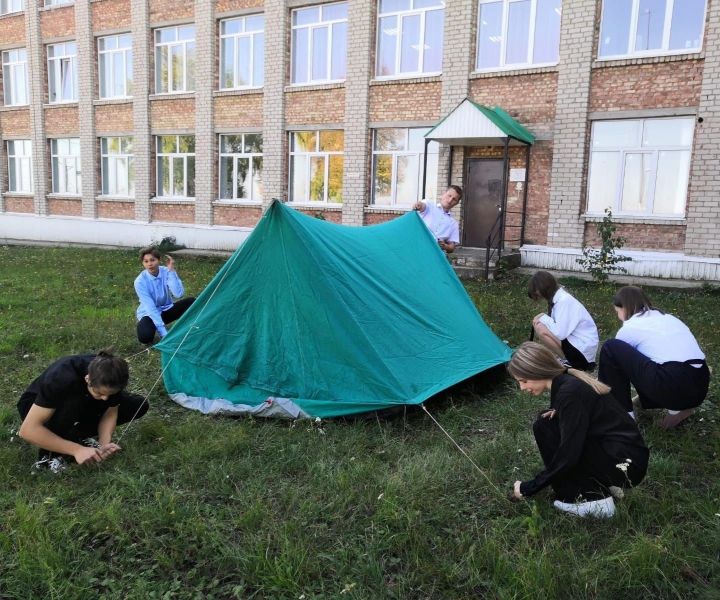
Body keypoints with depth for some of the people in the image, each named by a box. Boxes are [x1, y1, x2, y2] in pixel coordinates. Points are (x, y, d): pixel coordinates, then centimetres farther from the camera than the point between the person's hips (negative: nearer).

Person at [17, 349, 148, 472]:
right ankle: (49, 452, -15)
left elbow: (110, 413, -15)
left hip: (82, 403, 5)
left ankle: (75, 434, -4)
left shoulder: (112, 377, -26)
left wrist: (104, 444, -34)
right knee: (72, 404, -39)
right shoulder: (63, 379, -39)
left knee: (139, 405, -14)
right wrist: (76, 449, -44)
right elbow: (28, 429, -40)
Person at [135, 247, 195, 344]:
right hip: (149, 314, -3)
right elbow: (150, 308, -28)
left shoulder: (166, 272, -15)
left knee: (191, 302, -22)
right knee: (145, 336, -32)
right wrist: (164, 333, -34)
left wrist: (171, 271, -33)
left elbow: (178, 294, -29)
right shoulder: (140, 281, -22)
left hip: (166, 310, 3)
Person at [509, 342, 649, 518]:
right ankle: (603, 484, 8)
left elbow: (568, 455, -22)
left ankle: (591, 500, -8)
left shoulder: (570, 392, -21)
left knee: (544, 427, -13)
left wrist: (529, 487, -13)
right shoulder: (567, 381, 6)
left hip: (625, 464, -9)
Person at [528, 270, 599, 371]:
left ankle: (566, 363, -5)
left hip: (582, 351, -10)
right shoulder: (558, 298, 6)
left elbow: (559, 333, -28)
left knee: (540, 329, -22)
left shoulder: (564, 300, -21)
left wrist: (543, 317, -13)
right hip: (573, 342, 10)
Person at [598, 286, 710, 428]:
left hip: (673, 385, -8)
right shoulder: (668, 318, 25)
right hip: (700, 386, 8)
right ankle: (679, 408, 16)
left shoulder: (629, 328, 6)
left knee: (610, 349, 1)